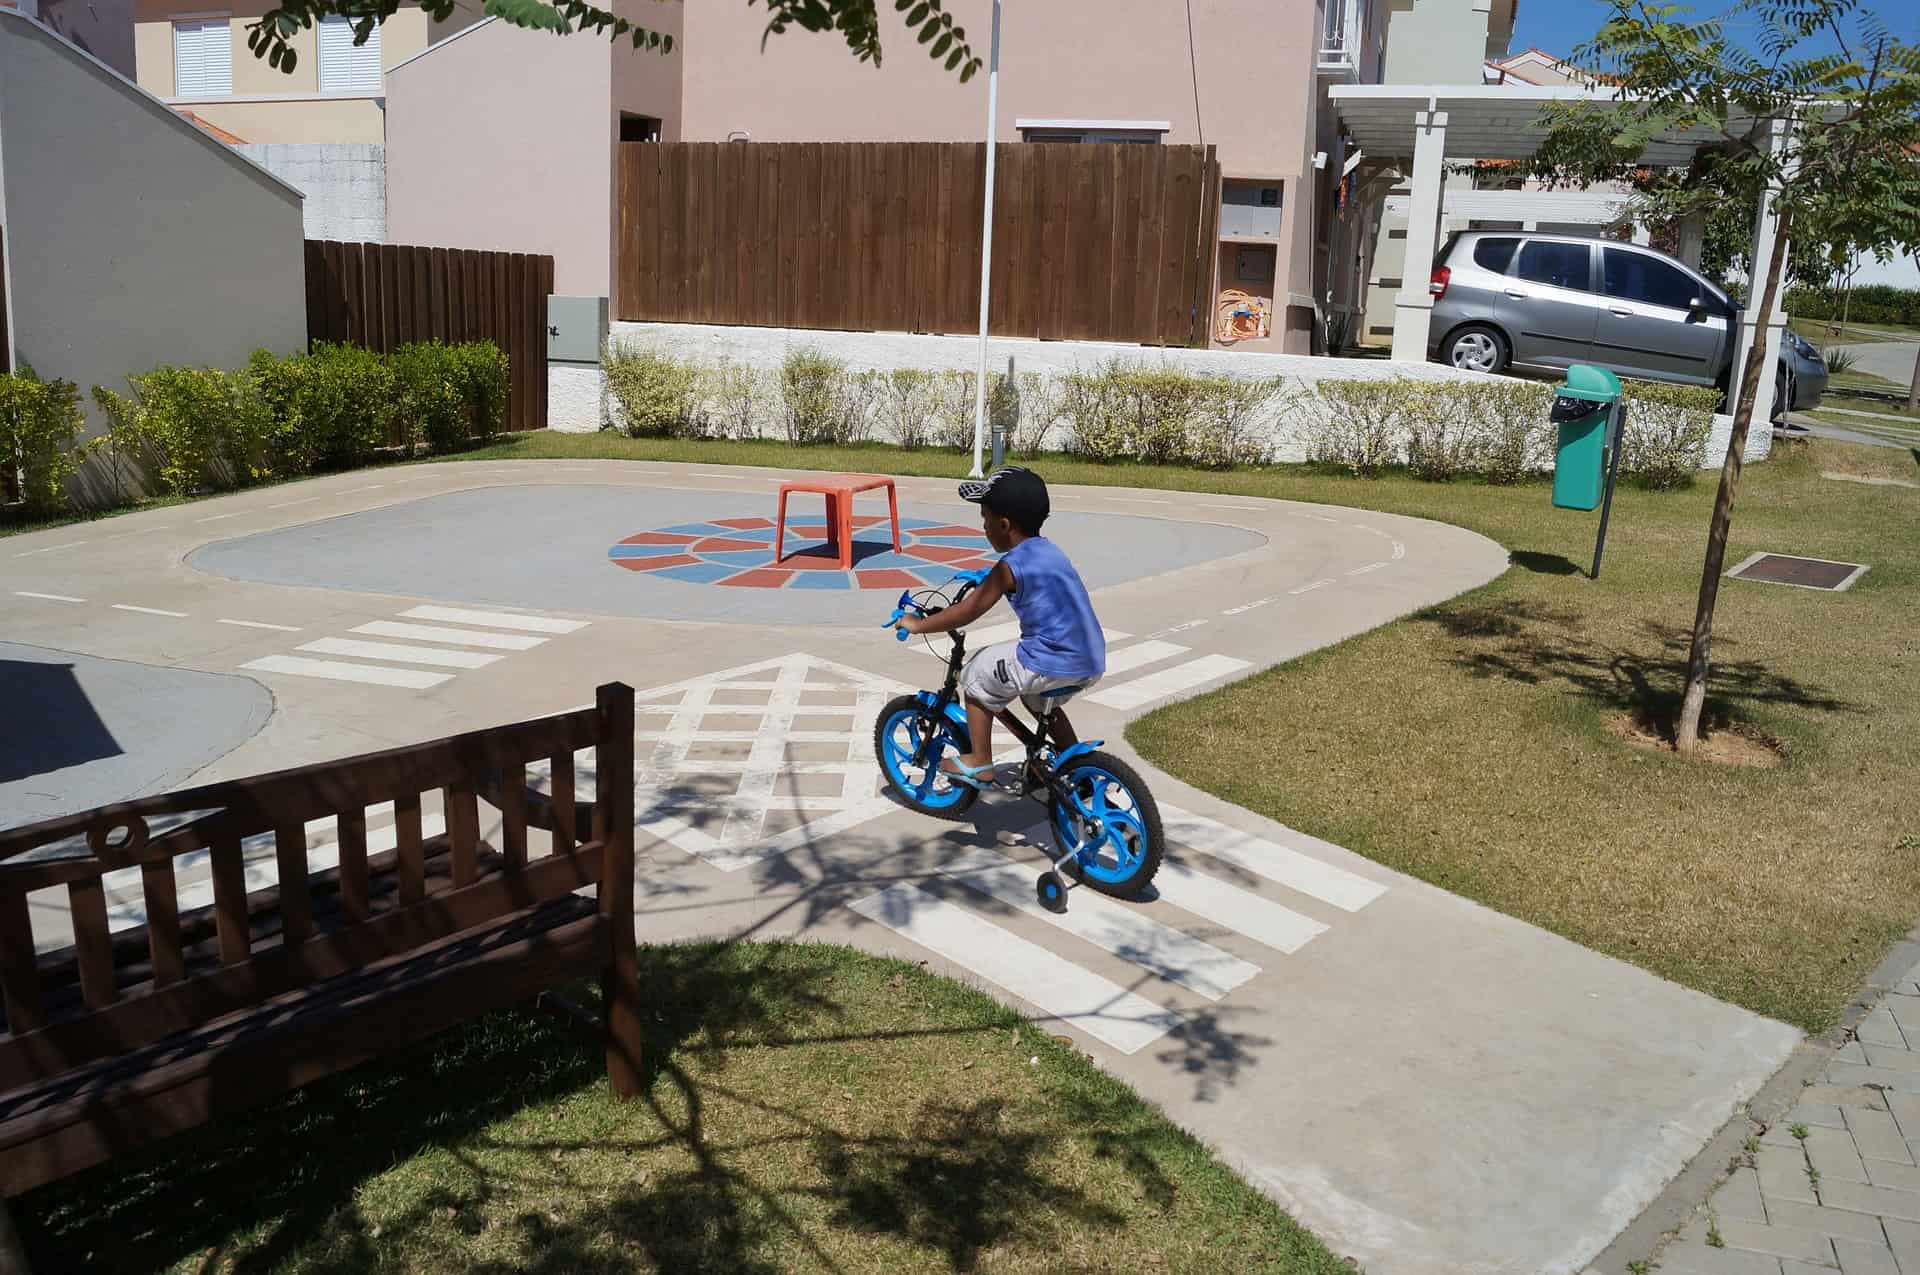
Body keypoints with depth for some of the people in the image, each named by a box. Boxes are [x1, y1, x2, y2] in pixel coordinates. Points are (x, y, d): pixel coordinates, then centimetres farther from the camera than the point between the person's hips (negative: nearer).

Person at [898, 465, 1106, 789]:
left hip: (1053, 665, -9)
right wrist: (984, 585, 46)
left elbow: (966, 612, -10)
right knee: (1039, 699, 35)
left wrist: (917, 625, 2)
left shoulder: (1011, 566, -12)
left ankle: (979, 764, 16)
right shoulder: (1047, 550, 13)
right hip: (1092, 663, 9)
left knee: (976, 674, 9)